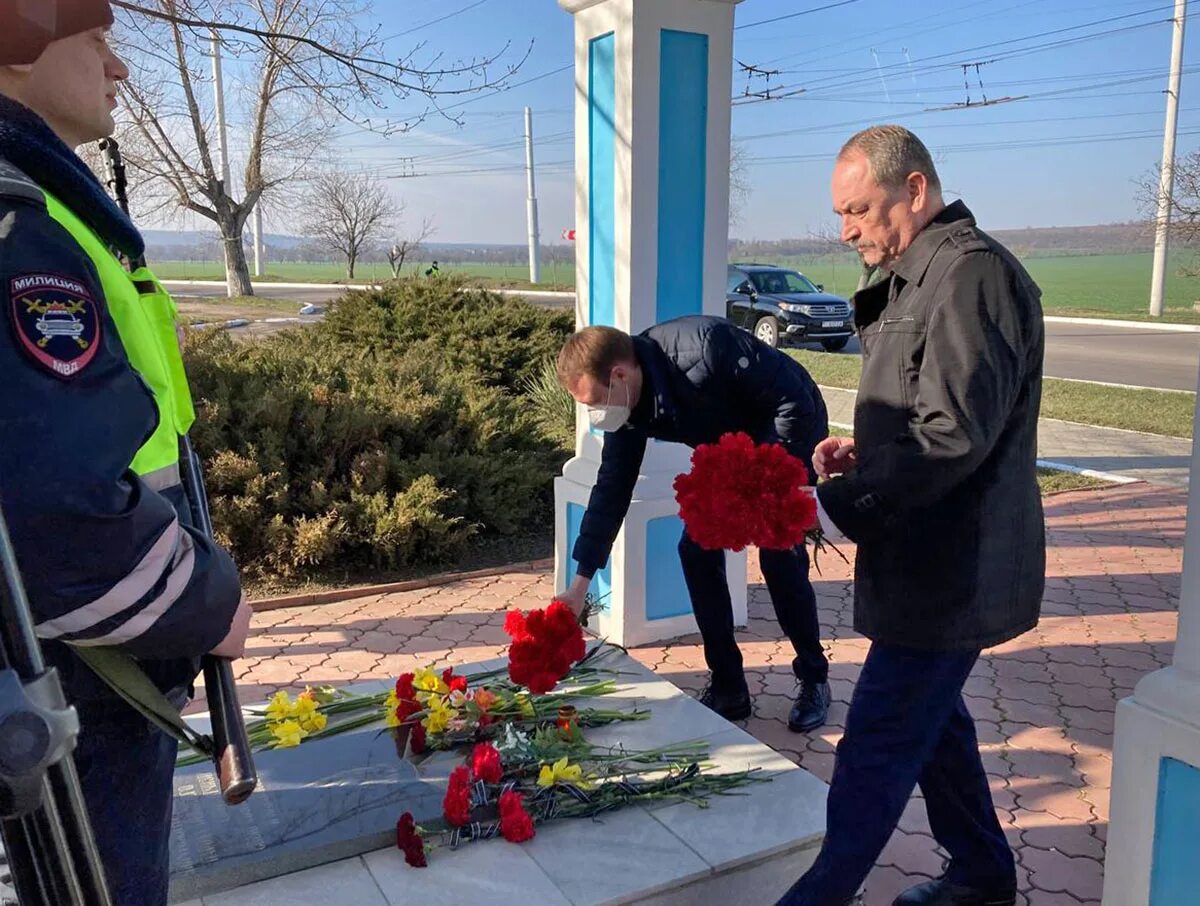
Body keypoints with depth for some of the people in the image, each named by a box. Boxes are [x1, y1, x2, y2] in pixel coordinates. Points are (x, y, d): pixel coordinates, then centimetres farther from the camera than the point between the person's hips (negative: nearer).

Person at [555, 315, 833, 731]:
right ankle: (727, 688, 7)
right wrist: (580, 583, -8)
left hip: (789, 432, -6)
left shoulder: (701, 350, -38)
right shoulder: (628, 404, -14)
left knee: (780, 556, -13)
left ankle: (814, 681, 9)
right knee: (696, 549, -5)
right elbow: (612, 487, -8)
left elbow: (796, 400, -30)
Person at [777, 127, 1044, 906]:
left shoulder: (974, 275, -19)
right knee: (931, 722, 21)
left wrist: (835, 509, -25)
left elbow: (953, 435, -26)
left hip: (950, 571, -10)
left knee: (877, 746, -1)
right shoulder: (919, 279, 13)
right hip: (931, 559, 10)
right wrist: (864, 451, 4)